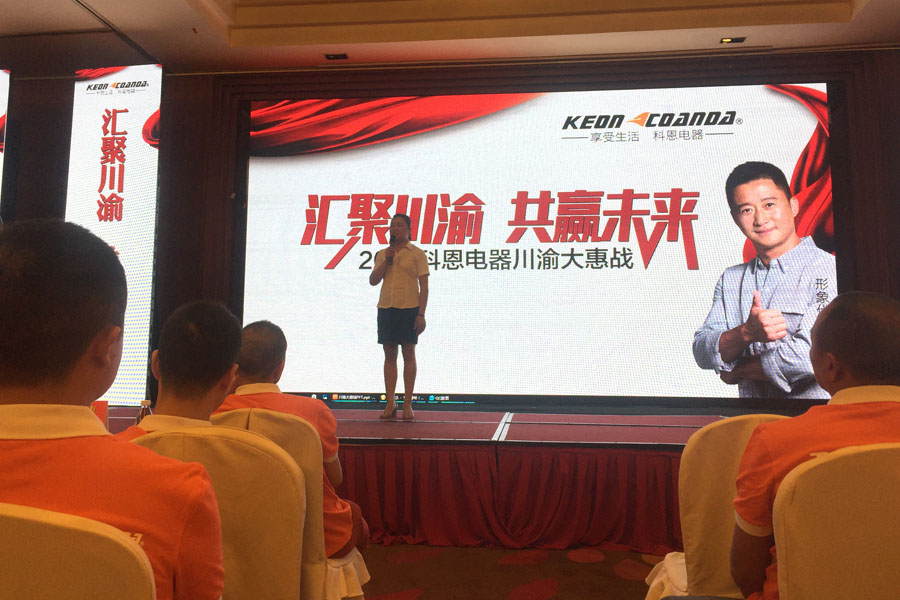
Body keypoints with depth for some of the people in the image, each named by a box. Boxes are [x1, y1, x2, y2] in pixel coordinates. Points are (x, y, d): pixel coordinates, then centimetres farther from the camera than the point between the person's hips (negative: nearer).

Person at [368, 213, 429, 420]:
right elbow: (373, 281, 8)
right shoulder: (382, 254, 14)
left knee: (408, 354, 0)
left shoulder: (417, 253, 2)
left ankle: (407, 404, 6)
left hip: (409, 308, -4)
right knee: (389, 354, 5)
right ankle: (390, 403, 10)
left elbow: (424, 285, -3)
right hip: (386, 308, 4)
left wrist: (421, 314, -10)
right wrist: (386, 261, -5)